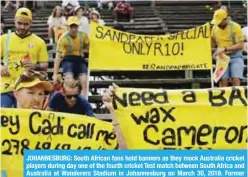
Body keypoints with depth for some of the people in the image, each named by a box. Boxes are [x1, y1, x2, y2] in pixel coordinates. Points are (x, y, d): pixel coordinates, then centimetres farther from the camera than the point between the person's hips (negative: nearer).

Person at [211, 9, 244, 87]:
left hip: (235, 57, -3)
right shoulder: (215, 28, 4)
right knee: (223, 81, -4)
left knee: (236, 80, -13)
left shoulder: (235, 27, -10)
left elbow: (240, 45, -16)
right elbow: (213, 43, 21)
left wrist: (224, 49, -24)